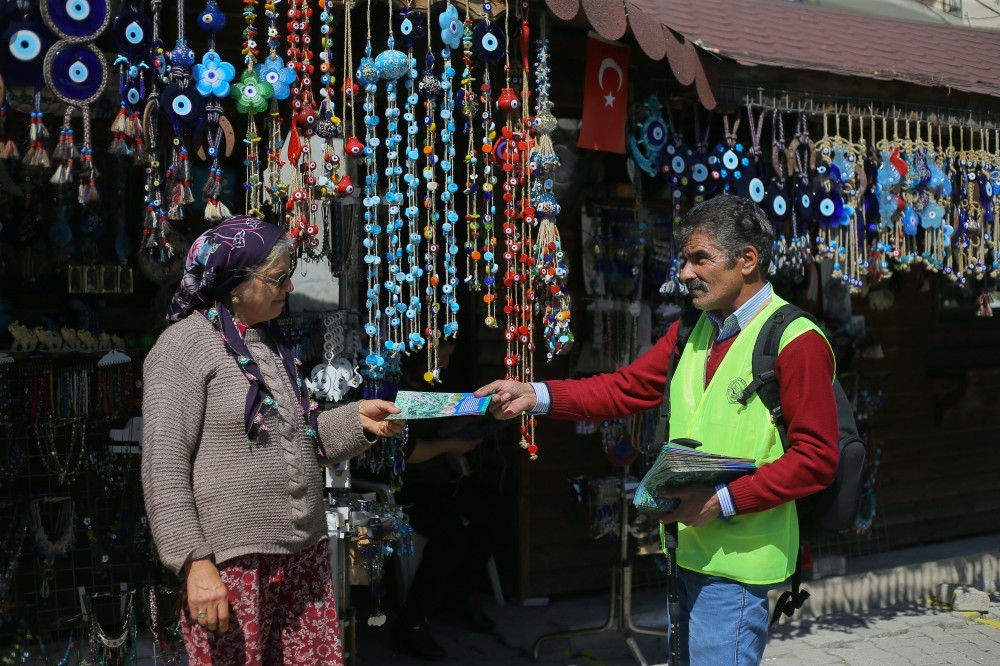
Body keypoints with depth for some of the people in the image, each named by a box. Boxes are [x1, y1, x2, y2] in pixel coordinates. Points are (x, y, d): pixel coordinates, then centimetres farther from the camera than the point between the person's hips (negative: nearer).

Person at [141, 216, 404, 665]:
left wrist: (356, 421, 4)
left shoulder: (271, 340, 16)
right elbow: (164, 466, -14)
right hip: (232, 560, -7)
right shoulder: (184, 345, -9)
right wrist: (194, 561, -19)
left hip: (305, 551, 7)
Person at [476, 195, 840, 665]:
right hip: (690, 550, 8)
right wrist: (535, 396, -5)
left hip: (735, 561, -8)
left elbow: (816, 458, -17)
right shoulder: (692, 331, 13)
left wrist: (724, 501, -22)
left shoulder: (796, 341, -14)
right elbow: (627, 387, 7)